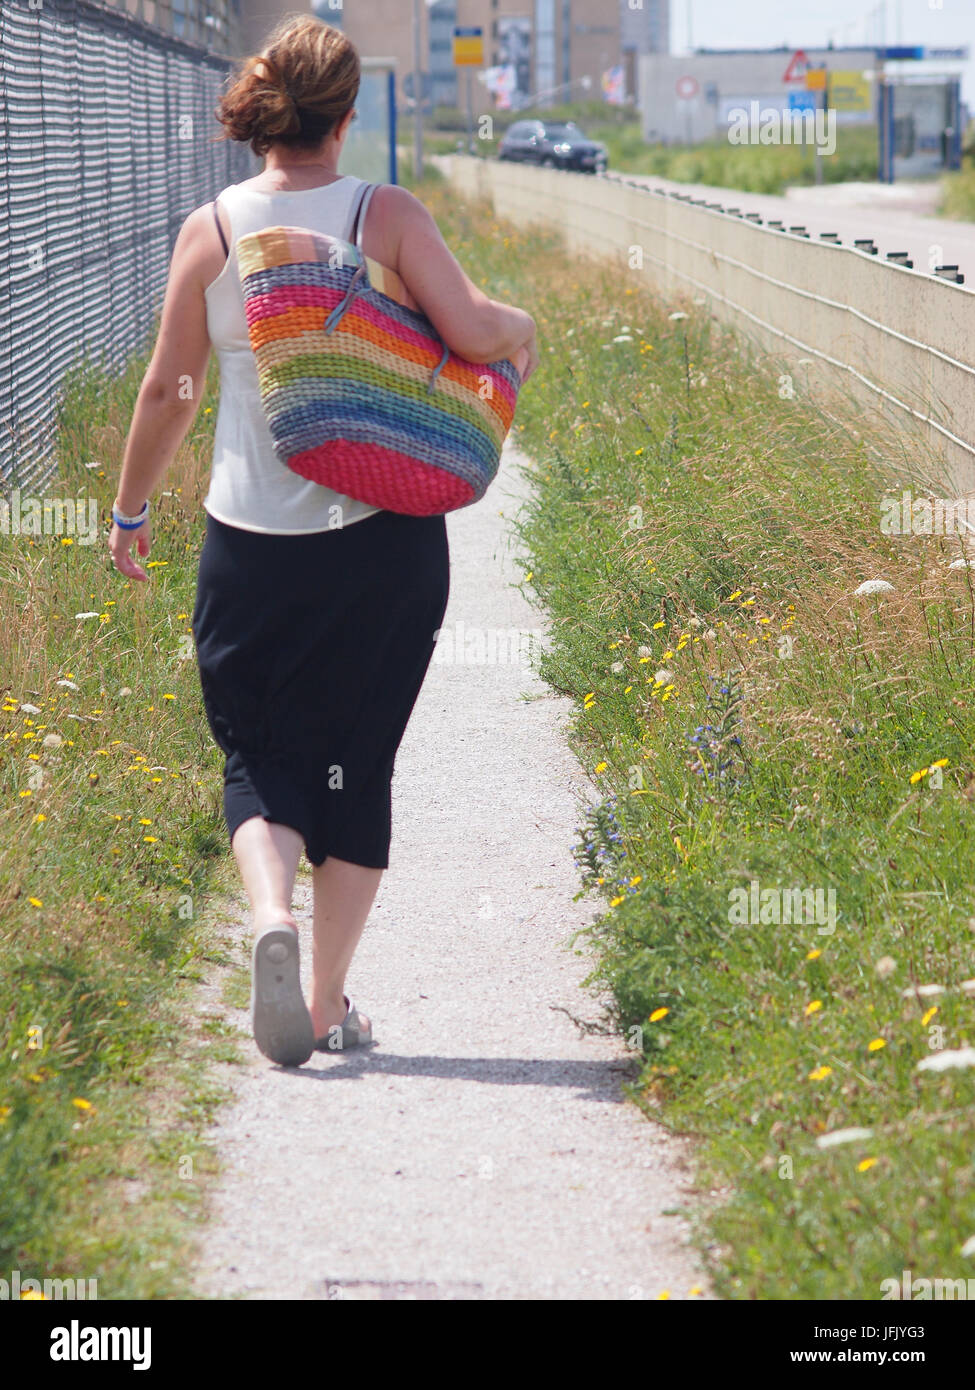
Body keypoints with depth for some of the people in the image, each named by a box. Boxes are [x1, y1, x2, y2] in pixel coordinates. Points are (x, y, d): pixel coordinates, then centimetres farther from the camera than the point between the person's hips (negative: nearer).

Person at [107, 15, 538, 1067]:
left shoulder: (209, 231, -1)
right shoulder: (388, 217, -6)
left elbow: (168, 391, 4)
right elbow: (475, 334, -14)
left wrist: (129, 512, 16)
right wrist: (523, 327, 9)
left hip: (251, 541, 1)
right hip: (385, 536, 0)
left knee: (260, 753, 12)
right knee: (357, 761, 12)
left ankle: (271, 915, -17)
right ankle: (330, 1002, 13)